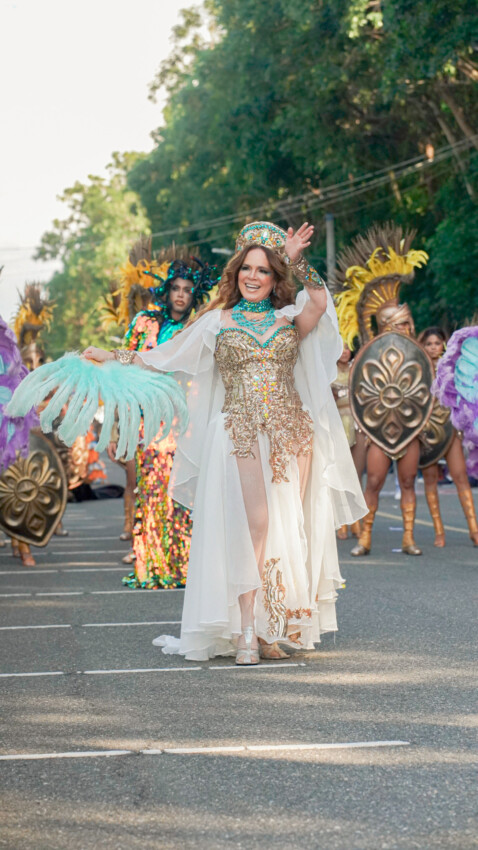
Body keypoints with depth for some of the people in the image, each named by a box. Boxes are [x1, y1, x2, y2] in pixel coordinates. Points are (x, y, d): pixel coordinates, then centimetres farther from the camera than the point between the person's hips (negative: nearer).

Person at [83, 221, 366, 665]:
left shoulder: (290, 318, 11)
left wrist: (295, 260, -14)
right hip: (241, 436, -2)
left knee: (286, 530, 0)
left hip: (291, 435, 2)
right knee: (252, 528, -11)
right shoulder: (218, 321, 11)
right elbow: (163, 355, 15)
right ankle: (246, 635, -10)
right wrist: (110, 356, 13)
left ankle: (273, 630, 5)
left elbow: (320, 301, -11)